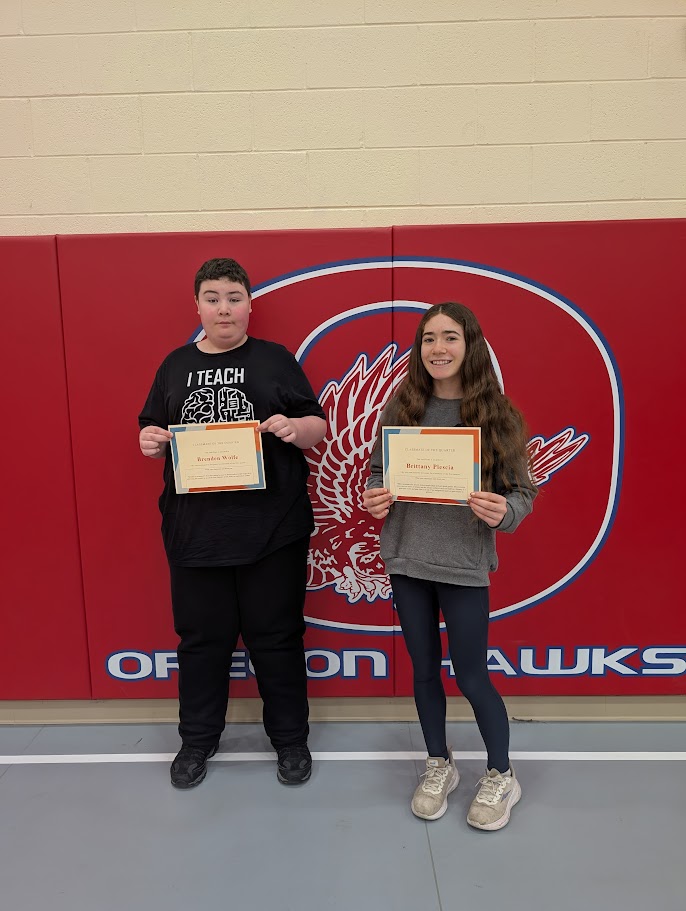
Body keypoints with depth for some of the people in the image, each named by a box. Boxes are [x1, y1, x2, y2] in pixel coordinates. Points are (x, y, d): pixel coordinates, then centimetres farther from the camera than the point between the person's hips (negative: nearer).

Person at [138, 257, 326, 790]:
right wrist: (150, 442, -8)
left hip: (271, 528, -2)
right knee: (202, 636, 14)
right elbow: (152, 431, 14)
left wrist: (294, 429, -18)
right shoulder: (176, 365, 11)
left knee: (276, 635, 10)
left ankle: (290, 738, 30)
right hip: (195, 530, 3)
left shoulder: (275, 359, 3)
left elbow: (318, 427, 3)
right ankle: (198, 740, 35)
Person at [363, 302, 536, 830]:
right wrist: (375, 500, -13)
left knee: (471, 677, 8)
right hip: (407, 560, 3)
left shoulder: (496, 414, -6)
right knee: (425, 670, 16)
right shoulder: (401, 407, 0)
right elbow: (377, 472, 8)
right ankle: (439, 766, 40)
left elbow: (524, 492, -3)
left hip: (464, 565, -2)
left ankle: (502, 776, 35)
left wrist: (502, 513, -24)